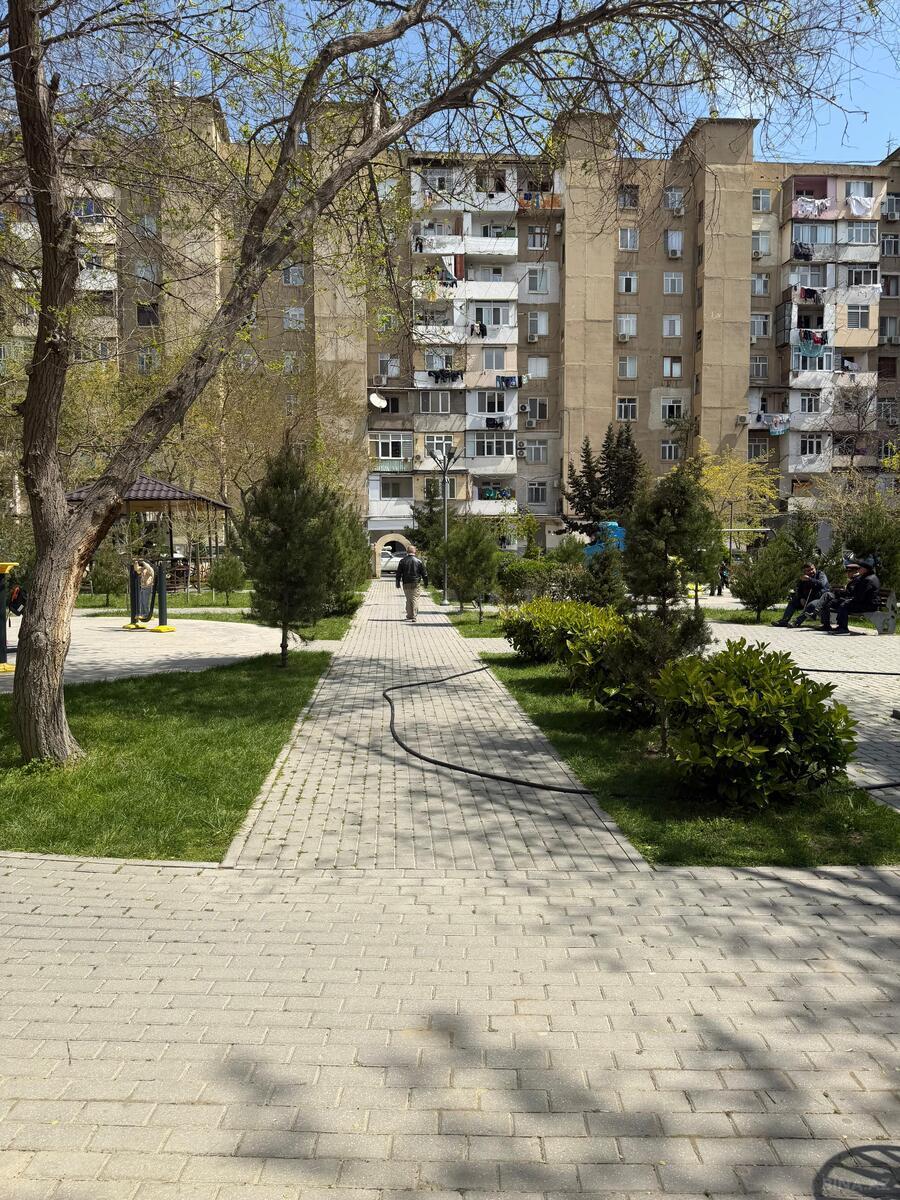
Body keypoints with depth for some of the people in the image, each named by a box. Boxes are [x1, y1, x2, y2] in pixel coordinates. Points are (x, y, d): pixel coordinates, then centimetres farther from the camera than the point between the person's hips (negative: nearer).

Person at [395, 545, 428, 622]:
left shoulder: (402, 561, 3)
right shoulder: (419, 561, -1)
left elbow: (398, 573, 5)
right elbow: (424, 573, 3)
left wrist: (398, 583, 12)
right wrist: (426, 582, 13)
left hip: (406, 584, 2)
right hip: (416, 584, -2)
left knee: (408, 599, 13)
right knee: (415, 599, 0)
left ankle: (409, 615, 20)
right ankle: (414, 617, -7)